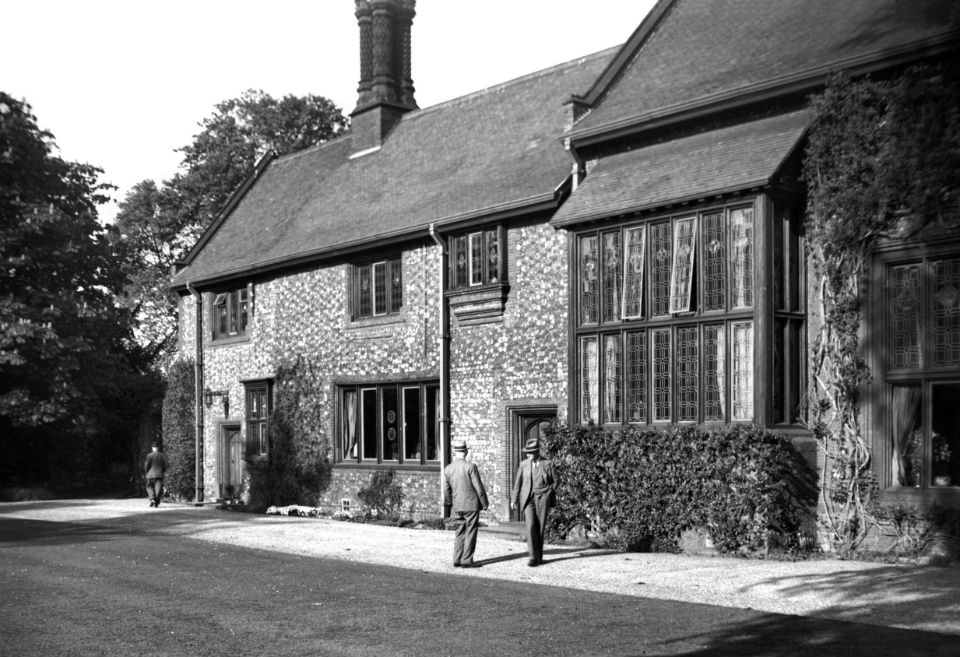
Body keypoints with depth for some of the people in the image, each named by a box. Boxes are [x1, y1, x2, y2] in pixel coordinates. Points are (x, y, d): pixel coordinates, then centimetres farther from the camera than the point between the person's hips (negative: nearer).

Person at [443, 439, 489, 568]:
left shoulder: (447, 469, 1)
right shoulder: (470, 466, -14)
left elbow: (446, 490, 9)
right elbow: (478, 487, -11)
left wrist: (449, 504, 25)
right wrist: (484, 503, 0)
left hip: (457, 506, 5)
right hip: (472, 504, -5)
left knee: (460, 533, 14)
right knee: (470, 533, 3)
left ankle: (457, 560, 13)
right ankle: (466, 561, 3)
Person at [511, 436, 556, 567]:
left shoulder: (548, 463, 0)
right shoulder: (524, 464, 4)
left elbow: (554, 482, 6)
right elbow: (518, 482, 7)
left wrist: (550, 499, 4)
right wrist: (513, 499, 2)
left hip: (542, 499, -1)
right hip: (528, 498, 1)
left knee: (540, 528, 1)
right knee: (530, 526, -14)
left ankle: (539, 556, 16)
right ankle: (534, 557, -14)